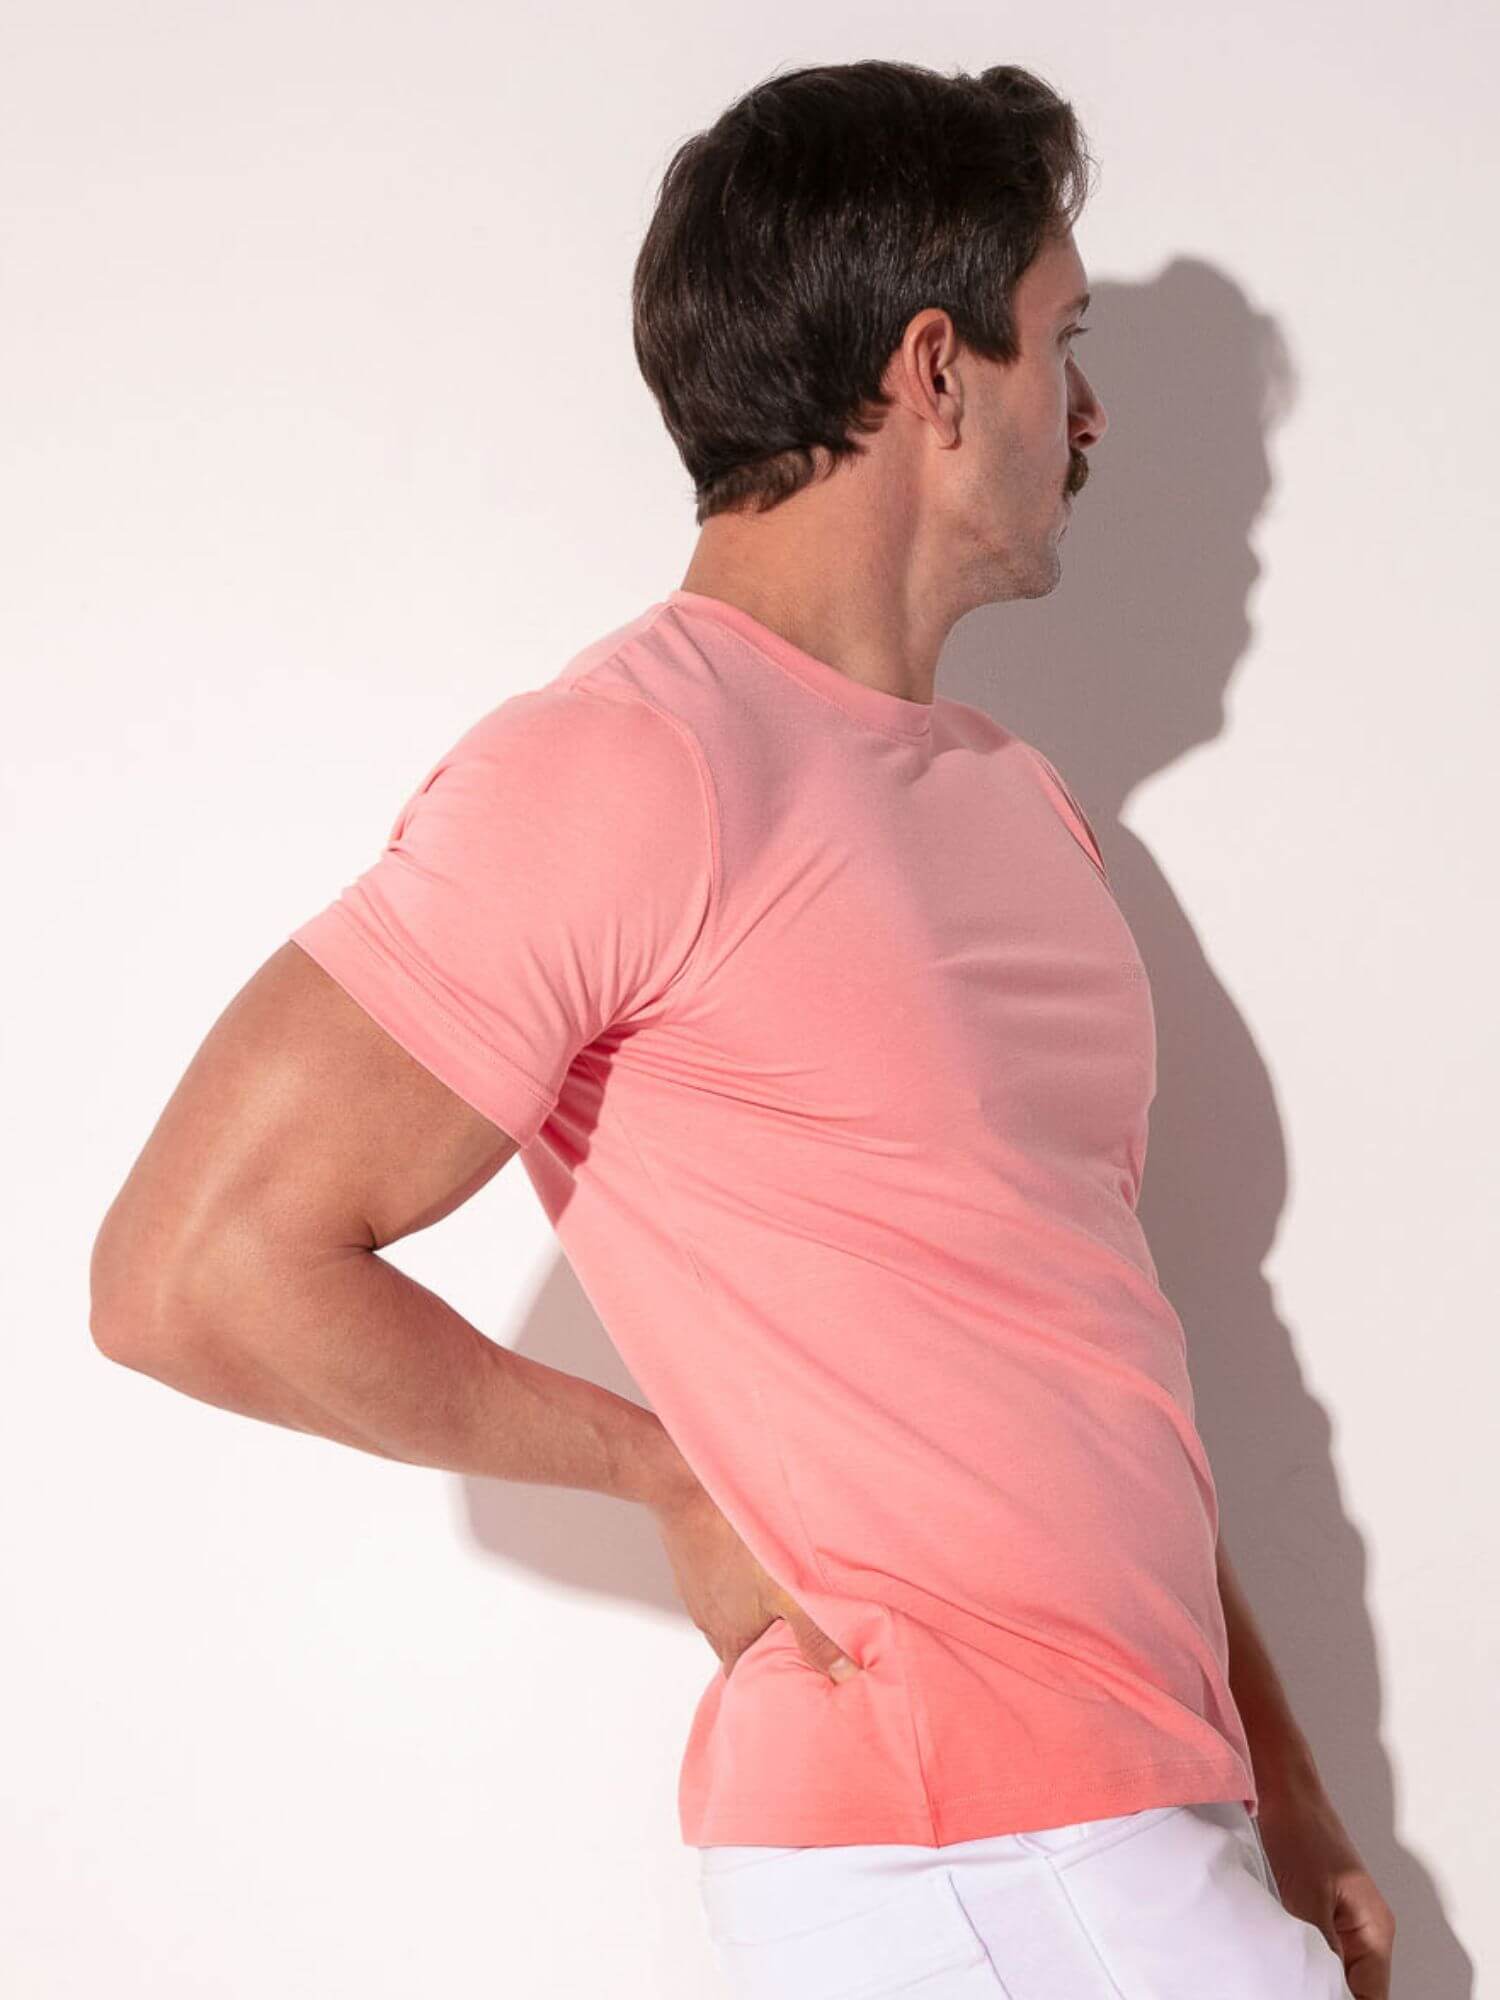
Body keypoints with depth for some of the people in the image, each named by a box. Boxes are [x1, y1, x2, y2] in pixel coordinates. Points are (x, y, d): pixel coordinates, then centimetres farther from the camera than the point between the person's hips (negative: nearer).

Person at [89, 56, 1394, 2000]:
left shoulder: (1013, 791, 14)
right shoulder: (625, 761, -14)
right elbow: (195, 1269, -16)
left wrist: (1273, 1770, 14)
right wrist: (679, 1481, -8)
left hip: (1129, 1802, 8)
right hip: (961, 1844, -8)